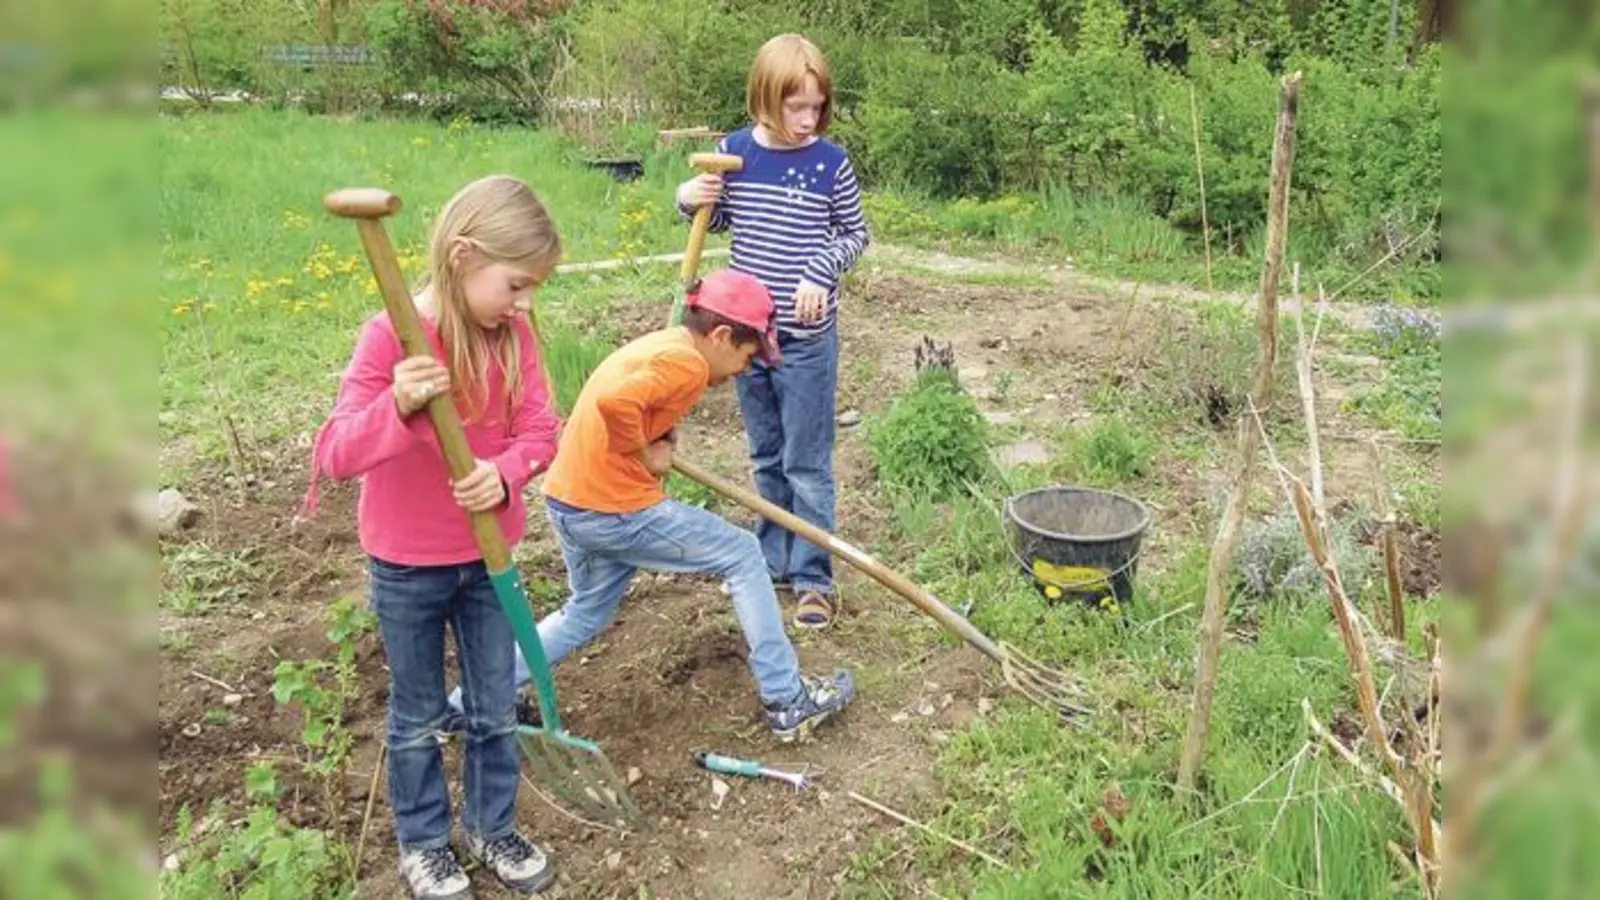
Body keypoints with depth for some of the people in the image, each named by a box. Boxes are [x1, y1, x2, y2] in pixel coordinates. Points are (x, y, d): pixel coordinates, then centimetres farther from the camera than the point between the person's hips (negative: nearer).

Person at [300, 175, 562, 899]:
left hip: (487, 557, 4)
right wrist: (398, 407, -43)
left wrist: (506, 472, -26)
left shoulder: (513, 335, -6)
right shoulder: (389, 336, -21)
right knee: (419, 717, 15)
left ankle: (491, 828, 38)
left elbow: (540, 428, -5)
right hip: (406, 566, -4)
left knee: (496, 707, 16)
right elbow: (335, 454, -25)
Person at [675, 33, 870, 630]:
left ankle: (814, 577, 14)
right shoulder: (734, 150, -1)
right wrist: (690, 201, -6)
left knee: (807, 464, 3)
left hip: (808, 339, -3)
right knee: (766, 458, 16)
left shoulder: (832, 162, -9)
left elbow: (856, 234, 1)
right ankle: (773, 559, 31)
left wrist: (821, 270, -16)